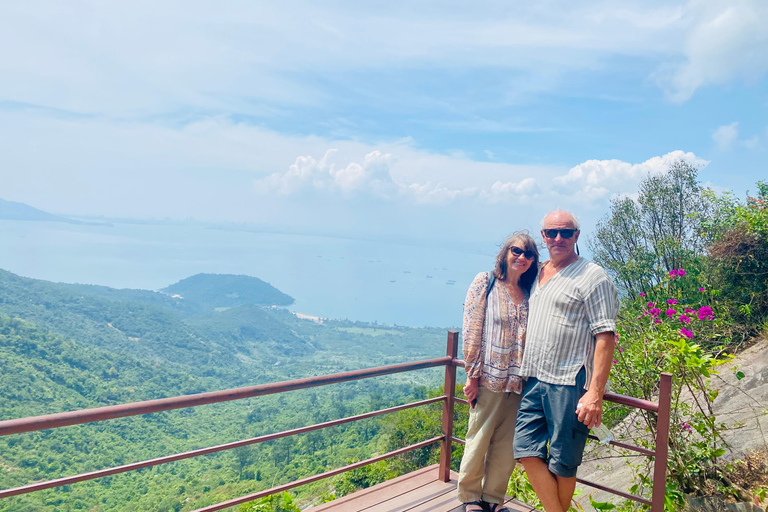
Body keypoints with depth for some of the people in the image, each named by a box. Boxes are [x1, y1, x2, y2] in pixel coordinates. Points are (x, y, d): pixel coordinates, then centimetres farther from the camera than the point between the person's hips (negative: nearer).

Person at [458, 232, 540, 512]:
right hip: (489, 379, -4)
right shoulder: (485, 283, -2)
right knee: (479, 439, 6)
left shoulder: (530, 293, 10)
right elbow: (471, 331, -6)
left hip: (519, 382, 4)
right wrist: (473, 375, -10)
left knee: (507, 446, 10)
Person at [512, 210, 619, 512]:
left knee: (562, 463, 3)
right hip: (534, 380, 6)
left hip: (569, 384, -6)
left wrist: (595, 393, -19)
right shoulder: (538, 273, 15)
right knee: (526, 449, 2)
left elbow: (605, 336, -12)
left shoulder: (592, 277, -6)